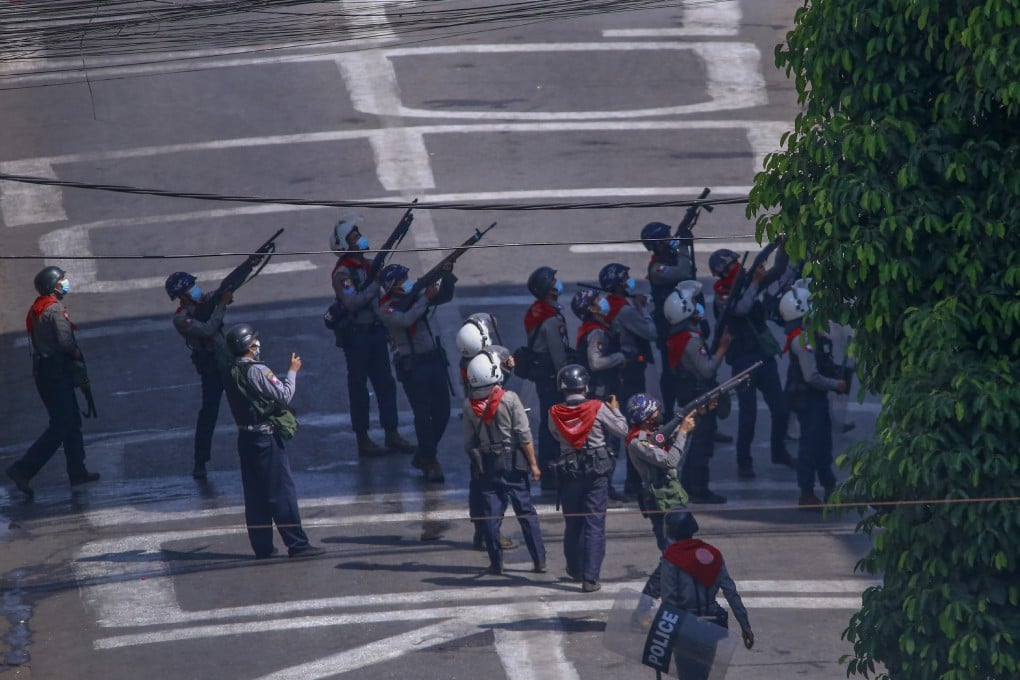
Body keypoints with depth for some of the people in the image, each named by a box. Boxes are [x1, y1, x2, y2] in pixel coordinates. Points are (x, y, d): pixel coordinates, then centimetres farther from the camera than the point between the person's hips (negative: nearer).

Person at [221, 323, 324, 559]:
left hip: (245, 438, 8)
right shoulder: (257, 371, -17)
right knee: (282, 491, -5)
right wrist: (292, 371, -5)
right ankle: (297, 544, -4)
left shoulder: (230, 374, 7)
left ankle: (262, 546, 13)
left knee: (254, 494, 10)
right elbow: (284, 396, -17)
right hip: (265, 437, -8)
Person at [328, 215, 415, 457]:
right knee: (358, 387, 1)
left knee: (385, 383, 9)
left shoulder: (368, 265, 10)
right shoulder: (342, 272, -15)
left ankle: (391, 434, 16)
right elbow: (351, 302, -26)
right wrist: (375, 284, -24)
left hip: (375, 331, 8)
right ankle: (363, 440, 7)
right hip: (355, 334, -8)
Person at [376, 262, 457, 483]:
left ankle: (423, 456, 25)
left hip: (433, 359, 7)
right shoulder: (385, 309, -9)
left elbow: (444, 297, 14)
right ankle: (430, 463, 0)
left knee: (442, 412, 8)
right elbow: (406, 320, -27)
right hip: (411, 366, -7)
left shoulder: (415, 297, 10)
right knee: (423, 414, -6)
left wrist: (447, 275, -2)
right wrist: (426, 298, -23)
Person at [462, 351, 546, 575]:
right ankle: (539, 560, 7)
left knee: (490, 514, 6)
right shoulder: (509, 399, -12)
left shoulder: (469, 405, -3)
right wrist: (533, 464, -5)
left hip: (485, 466, 2)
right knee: (526, 511, 5)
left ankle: (496, 562, 7)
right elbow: (524, 435, -11)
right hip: (513, 462, -2)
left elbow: (468, 442, 3)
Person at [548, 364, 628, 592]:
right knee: (594, 524, -1)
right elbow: (621, 430, -2)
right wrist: (615, 409, 16)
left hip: (569, 472, 2)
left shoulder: (555, 413, -7)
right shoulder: (597, 408, -12)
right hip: (596, 471, -2)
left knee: (572, 523, 18)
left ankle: (575, 569, 33)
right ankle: (590, 577, -8)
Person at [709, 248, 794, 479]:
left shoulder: (746, 284, 8)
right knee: (748, 414, -7)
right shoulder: (722, 296, -11)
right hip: (743, 360, -6)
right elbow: (741, 309, -30)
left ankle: (779, 451, 29)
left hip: (764, 355, 6)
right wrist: (755, 283, -30)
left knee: (780, 408, 10)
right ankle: (744, 462, 4)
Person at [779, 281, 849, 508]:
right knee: (811, 443, -4)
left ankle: (829, 487, 32)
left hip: (815, 396, 10)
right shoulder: (803, 338, -23)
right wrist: (836, 384, -14)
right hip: (808, 397, -10)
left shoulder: (809, 333, 8)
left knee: (823, 440, 20)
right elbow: (812, 376, -25)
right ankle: (807, 495, 3)